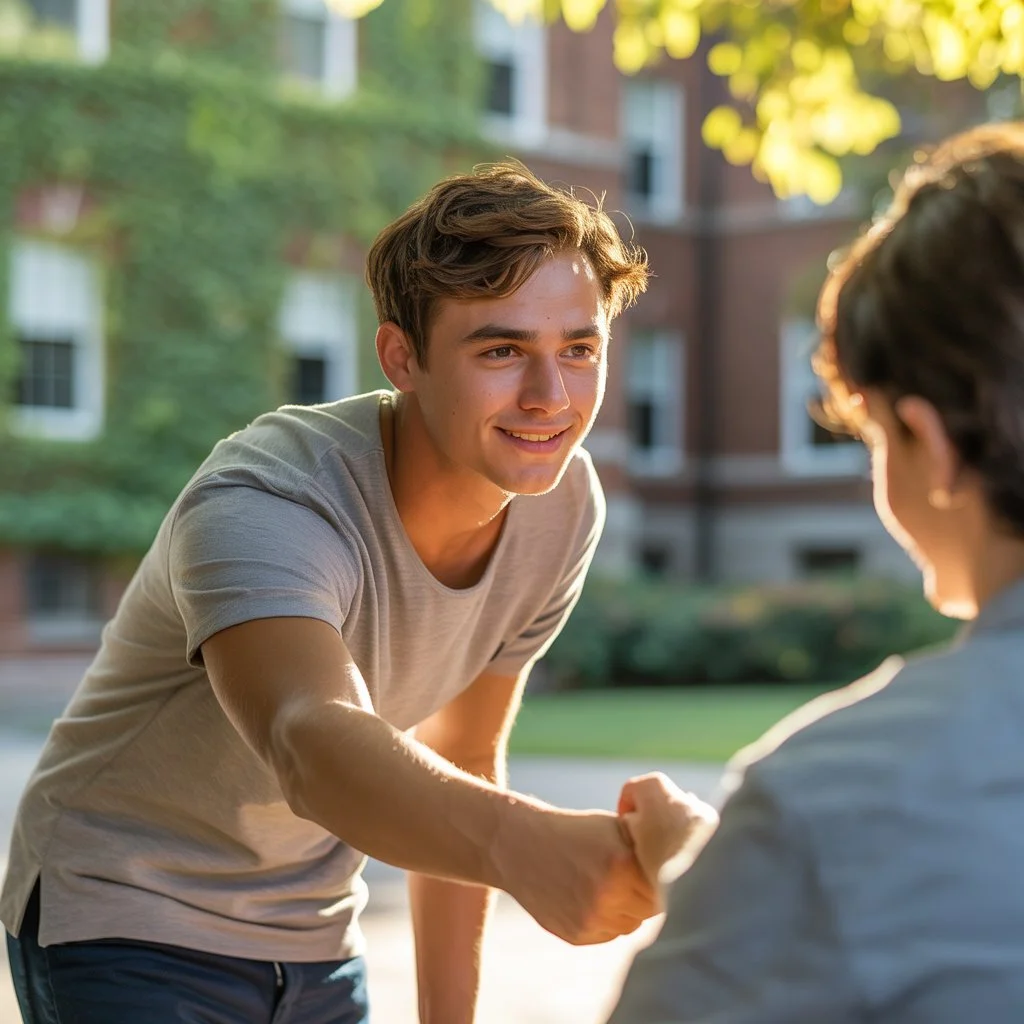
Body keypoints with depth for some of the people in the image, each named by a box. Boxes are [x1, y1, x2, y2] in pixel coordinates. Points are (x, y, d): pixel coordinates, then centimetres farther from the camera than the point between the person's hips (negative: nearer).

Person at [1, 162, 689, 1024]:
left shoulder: (566, 507, -9)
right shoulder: (261, 505, -31)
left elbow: (461, 758, 3)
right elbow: (311, 742, -51)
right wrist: (526, 844, -69)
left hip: (316, 940, 6)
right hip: (128, 925, -6)